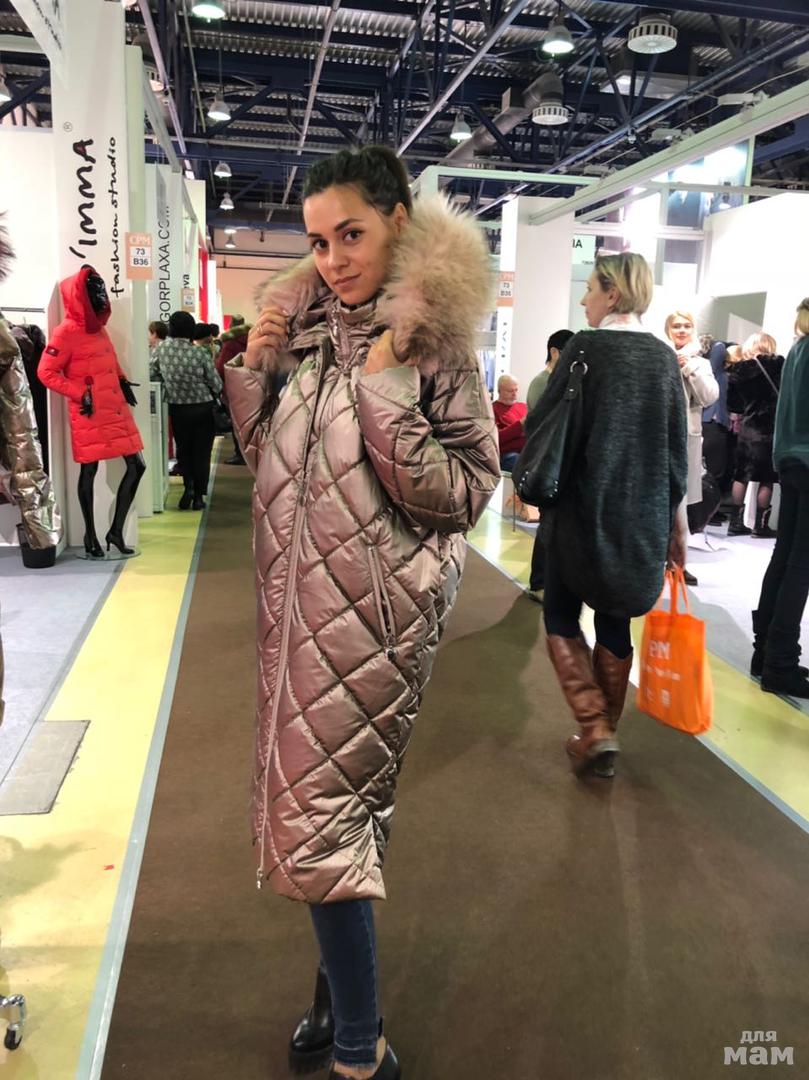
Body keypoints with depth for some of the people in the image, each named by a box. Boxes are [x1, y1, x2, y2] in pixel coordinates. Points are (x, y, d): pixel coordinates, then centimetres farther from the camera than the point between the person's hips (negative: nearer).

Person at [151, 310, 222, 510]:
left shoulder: (160, 350, -10)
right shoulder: (200, 354, -17)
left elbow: (153, 374, 2)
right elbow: (216, 385, -10)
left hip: (177, 409, 2)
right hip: (202, 408, -2)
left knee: (183, 449, 19)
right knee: (201, 451, 8)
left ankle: (188, 485, 1)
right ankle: (198, 496, 9)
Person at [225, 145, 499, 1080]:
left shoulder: (435, 344, -8)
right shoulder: (312, 328, 9)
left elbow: (464, 492, -14)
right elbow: (266, 458, 15)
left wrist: (388, 392, -20)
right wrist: (253, 367, 0)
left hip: (374, 611, -6)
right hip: (302, 606, 6)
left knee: (323, 812, -2)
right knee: (334, 804, 16)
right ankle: (344, 999, 38)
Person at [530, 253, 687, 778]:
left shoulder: (586, 347, -10)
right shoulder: (664, 357, 5)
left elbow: (540, 423, -8)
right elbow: (678, 448, 7)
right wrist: (677, 518, 13)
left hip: (583, 507, -5)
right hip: (644, 513, 5)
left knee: (562, 618, 10)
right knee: (615, 623, 14)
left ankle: (596, 729, -3)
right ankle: (604, 737, 23)